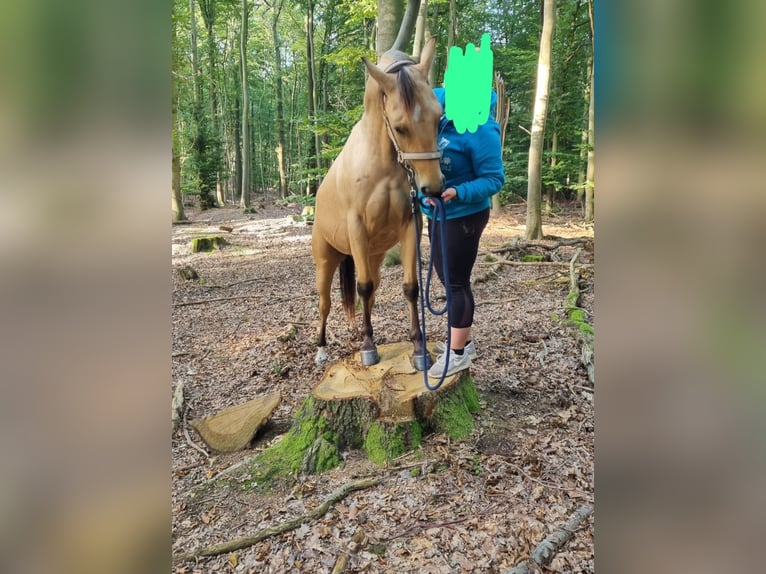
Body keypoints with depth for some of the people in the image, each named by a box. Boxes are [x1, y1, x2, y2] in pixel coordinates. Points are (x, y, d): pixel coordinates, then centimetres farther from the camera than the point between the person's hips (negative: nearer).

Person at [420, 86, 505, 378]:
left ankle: (458, 353, 14)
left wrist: (458, 193, -35)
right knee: (446, 277, 17)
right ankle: (463, 340, 34)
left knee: (456, 282, -1)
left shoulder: (481, 130, -21)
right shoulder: (442, 105, 1)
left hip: (463, 217, -9)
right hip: (438, 213, 9)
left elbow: (494, 179, -20)